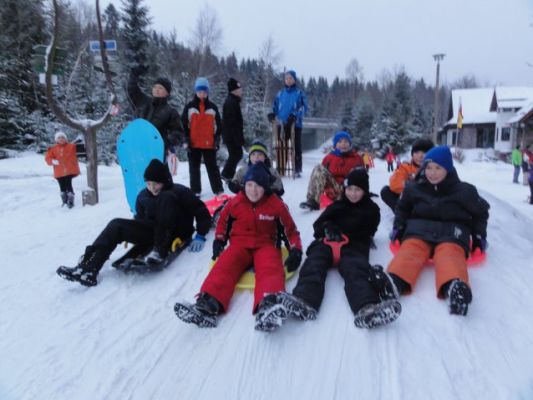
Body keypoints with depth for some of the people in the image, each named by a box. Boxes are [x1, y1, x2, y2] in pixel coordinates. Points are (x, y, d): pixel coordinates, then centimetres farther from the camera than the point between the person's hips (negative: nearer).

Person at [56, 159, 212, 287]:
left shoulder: (180, 192, -10)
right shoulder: (143, 196, 4)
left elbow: (202, 213, -8)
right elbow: (140, 219, 21)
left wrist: (200, 236, -18)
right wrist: (133, 236, 11)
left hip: (177, 234, -5)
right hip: (154, 233, 5)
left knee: (165, 198, -27)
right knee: (117, 225, -13)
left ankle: (160, 251, -33)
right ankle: (88, 268, -25)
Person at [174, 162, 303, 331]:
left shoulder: (276, 204, -2)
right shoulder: (235, 202, 2)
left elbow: (290, 229, 6)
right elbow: (223, 220, 20)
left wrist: (295, 249, -8)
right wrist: (219, 240, 6)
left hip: (265, 245, -2)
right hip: (240, 243, 2)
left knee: (270, 268, -36)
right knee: (224, 265, -30)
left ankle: (269, 305, -68)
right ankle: (208, 304, -57)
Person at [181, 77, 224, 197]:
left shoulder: (212, 107, 7)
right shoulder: (189, 107, 3)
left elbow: (218, 125, 10)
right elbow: (184, 124, 3)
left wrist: (217, 139, 4)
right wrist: (186, 140, -4)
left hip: (209, 144, 0)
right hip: (193, 144, 0)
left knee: (212, 167, 6)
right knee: (194, 168, 7)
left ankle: (218, 190, 10)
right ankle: (195, 191, 16)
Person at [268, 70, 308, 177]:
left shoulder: (299, 93, 0)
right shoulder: (280, 93, 11)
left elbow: (304, 107, -8)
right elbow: (275, 106, 15)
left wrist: (295, 115, -23)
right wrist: (272, 114, -6)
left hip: (295, 124, -3)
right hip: (282, 124, 3)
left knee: (296, 147, 2)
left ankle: (297, 170, 8)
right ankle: (280, 169, 14)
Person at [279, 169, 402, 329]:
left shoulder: (371, 209, 24)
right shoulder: (336, 206, 29)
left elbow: (366, 233, 13)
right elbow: (318, 224, 21)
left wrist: (345, 235, -3)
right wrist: (327, 228, -4)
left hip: (354, 245, -2)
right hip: (328, 242, 2)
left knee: (355, 268, -35)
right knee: (314, 263, -31)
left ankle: (367, 308, -63)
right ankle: (303, 302, -57)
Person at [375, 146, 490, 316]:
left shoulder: (464, 191, 7)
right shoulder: (414, 188, 11)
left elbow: (481, 212, 21)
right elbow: (402, 208, 25)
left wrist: (479, 236, 15)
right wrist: (398, 227, 12)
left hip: (452, 231, -1)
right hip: (419, 228, 1)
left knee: (449, 254, -36)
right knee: (411, 249, -33)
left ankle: (455, 287, -68)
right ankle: (393, 281, -63)